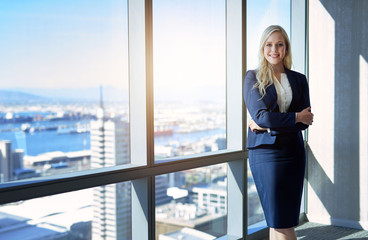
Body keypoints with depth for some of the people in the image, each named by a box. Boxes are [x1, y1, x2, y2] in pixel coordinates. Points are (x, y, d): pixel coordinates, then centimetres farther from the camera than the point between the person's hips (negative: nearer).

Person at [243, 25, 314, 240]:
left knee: (280, 221, 6)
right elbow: (260, 115, -9)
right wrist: (296, 117, -6)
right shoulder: (253, 78, 3)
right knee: (279, 220, -2)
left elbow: (305, 121, 1)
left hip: (293, 151, 3)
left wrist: (268, 125, -9)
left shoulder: (299, 80, 11)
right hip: (265, 151, -3)